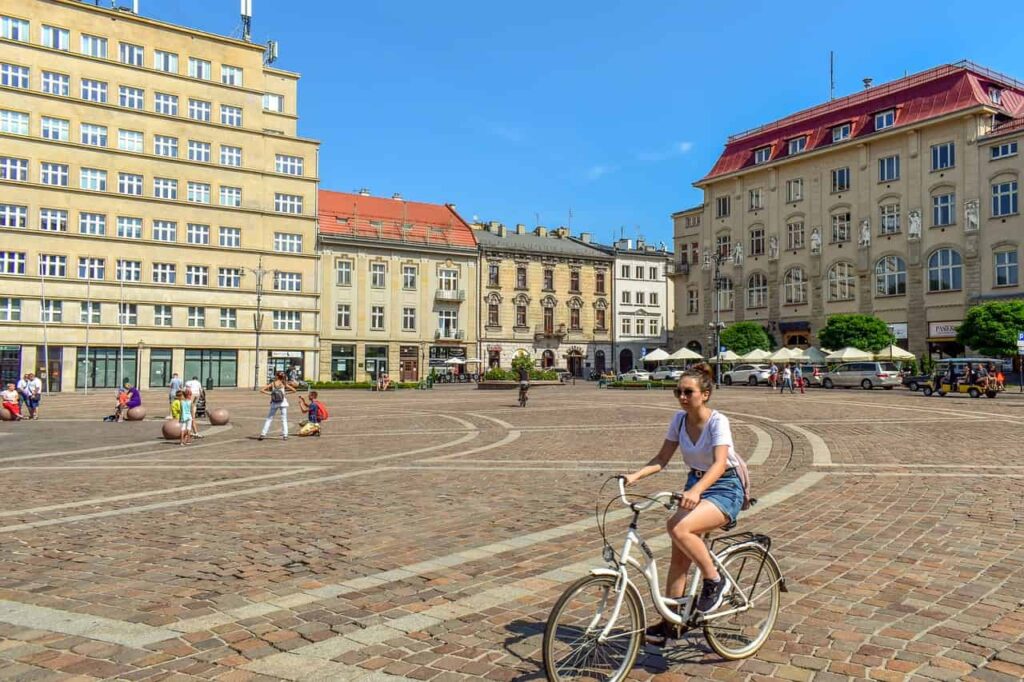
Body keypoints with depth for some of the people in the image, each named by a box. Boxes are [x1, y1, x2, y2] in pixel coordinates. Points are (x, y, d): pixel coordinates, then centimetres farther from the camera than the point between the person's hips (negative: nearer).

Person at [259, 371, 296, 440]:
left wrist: (269, 393, -4)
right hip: (283, 403, -1)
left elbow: (261, 390, -5)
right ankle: (285, 435, -3)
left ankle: (263, 434, 4)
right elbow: (294, 390, -4)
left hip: (274, 403, 1)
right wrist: (286, 392, 3)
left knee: (269, 419, 9)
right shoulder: (284, 384, -3)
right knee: (284, 419, 4)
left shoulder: (272, 384, -1)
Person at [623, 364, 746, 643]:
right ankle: (669, 623, 11)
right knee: (679, 555, 0)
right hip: (694, 486, 6)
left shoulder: (717, 421, -19)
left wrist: (696, 491, -49)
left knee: (679, 528, -31)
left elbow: (719, 464, -32)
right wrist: (634, 476, -17)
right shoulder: (679, 419, -1)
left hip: (724, 489, -6)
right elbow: (662, 458, 0)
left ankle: (715, 581, -8)